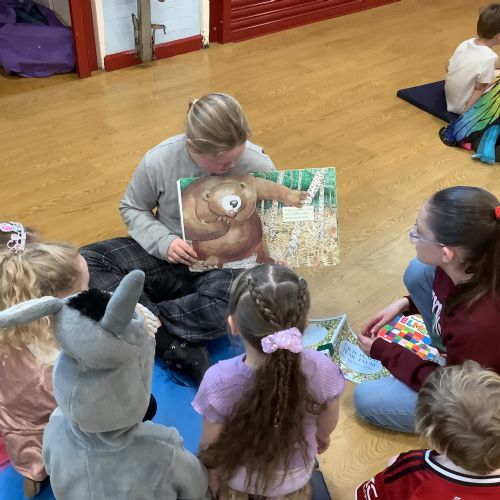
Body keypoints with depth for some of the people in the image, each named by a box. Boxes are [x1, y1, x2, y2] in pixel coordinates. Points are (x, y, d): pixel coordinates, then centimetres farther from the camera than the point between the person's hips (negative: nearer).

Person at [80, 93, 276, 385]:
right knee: (84, 263, -20)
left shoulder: (258, 165, -15)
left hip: (229, 263, -2)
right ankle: (176, 346, -30)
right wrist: (163, 241, -18)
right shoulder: (159, 161, -16)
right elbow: (132, 209, 0)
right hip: (169, 256, 3)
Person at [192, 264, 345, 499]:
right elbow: (327, 424, -11)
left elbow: (210, 444, -18)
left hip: (237, 477, 0)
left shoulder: (219, 380, -35)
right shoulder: (320, 370, -32)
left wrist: (210, 469, 4)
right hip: (295, 478, 0)